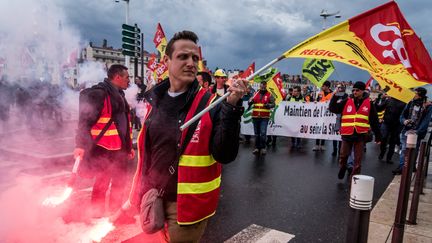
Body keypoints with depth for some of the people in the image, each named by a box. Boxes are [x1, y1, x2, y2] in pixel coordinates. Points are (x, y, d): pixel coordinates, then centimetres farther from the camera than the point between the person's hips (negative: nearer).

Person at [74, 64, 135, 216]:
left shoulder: (119, 94, 17)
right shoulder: (99, 93, -12)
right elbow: (85, 120, -19)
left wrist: (129, 145, 23)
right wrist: (81, 144, -27)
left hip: (119, 147, 9)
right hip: (103, 148, -9)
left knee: (120, 180, 16)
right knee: (103, 181, -2)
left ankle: (115, 210, 33)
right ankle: (97, 213, 15)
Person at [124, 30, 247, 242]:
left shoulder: (210, 104, -13)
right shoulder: (154, 100, 1)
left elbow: (225, 156, -21)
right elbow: (145, 152, 10)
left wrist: (232, 108, -31)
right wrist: (136, 195, 14)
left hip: (188, 203, -4)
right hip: (153, 199, 5)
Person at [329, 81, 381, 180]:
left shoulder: (368, 103, 2)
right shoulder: (347, 101, 3)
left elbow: (374, 121, 5)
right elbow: (333, 109, -2)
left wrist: (378, 136, 7)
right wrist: (335, 97, -12)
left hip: (361, 135, -1)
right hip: (347, 134, 1)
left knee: (358, 159, 4)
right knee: (343, 156, 10)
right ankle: (342, 168, 38)